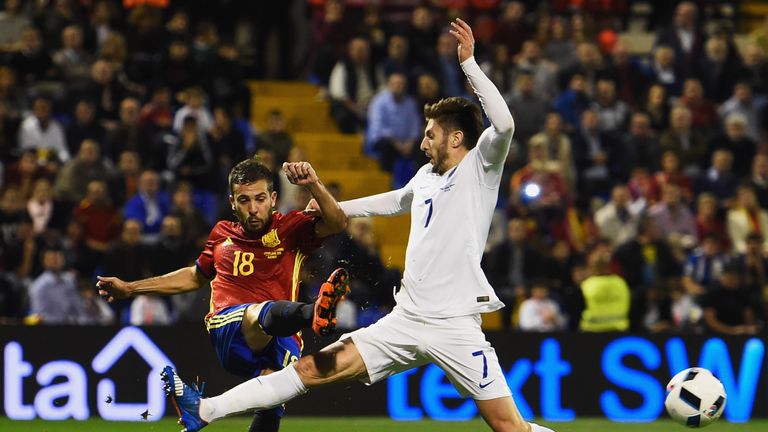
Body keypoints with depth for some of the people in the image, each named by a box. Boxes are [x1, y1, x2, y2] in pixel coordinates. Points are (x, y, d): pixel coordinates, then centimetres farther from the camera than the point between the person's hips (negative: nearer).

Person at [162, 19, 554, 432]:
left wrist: (468, 64, -20)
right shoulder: (427, 175, 17)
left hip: (454, 324, -6)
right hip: (406, 318, 6)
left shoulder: (479, 168, -2)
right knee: (315, 368, 2)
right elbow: (396, 200, 40)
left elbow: (504, 124, -22)